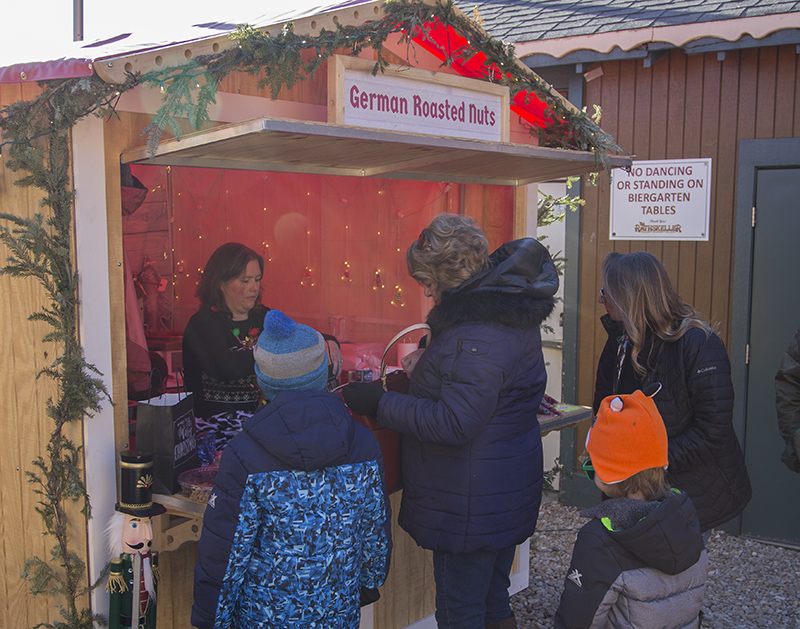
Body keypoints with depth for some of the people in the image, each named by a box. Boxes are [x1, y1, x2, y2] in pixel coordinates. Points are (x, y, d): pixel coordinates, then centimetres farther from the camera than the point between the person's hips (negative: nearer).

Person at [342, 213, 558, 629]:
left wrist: (379, 403, -21)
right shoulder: (507, 312, 8)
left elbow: (453, 422, -28)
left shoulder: (479, 337, -26)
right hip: (504, 496, 10)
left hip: (471, 503, -10)